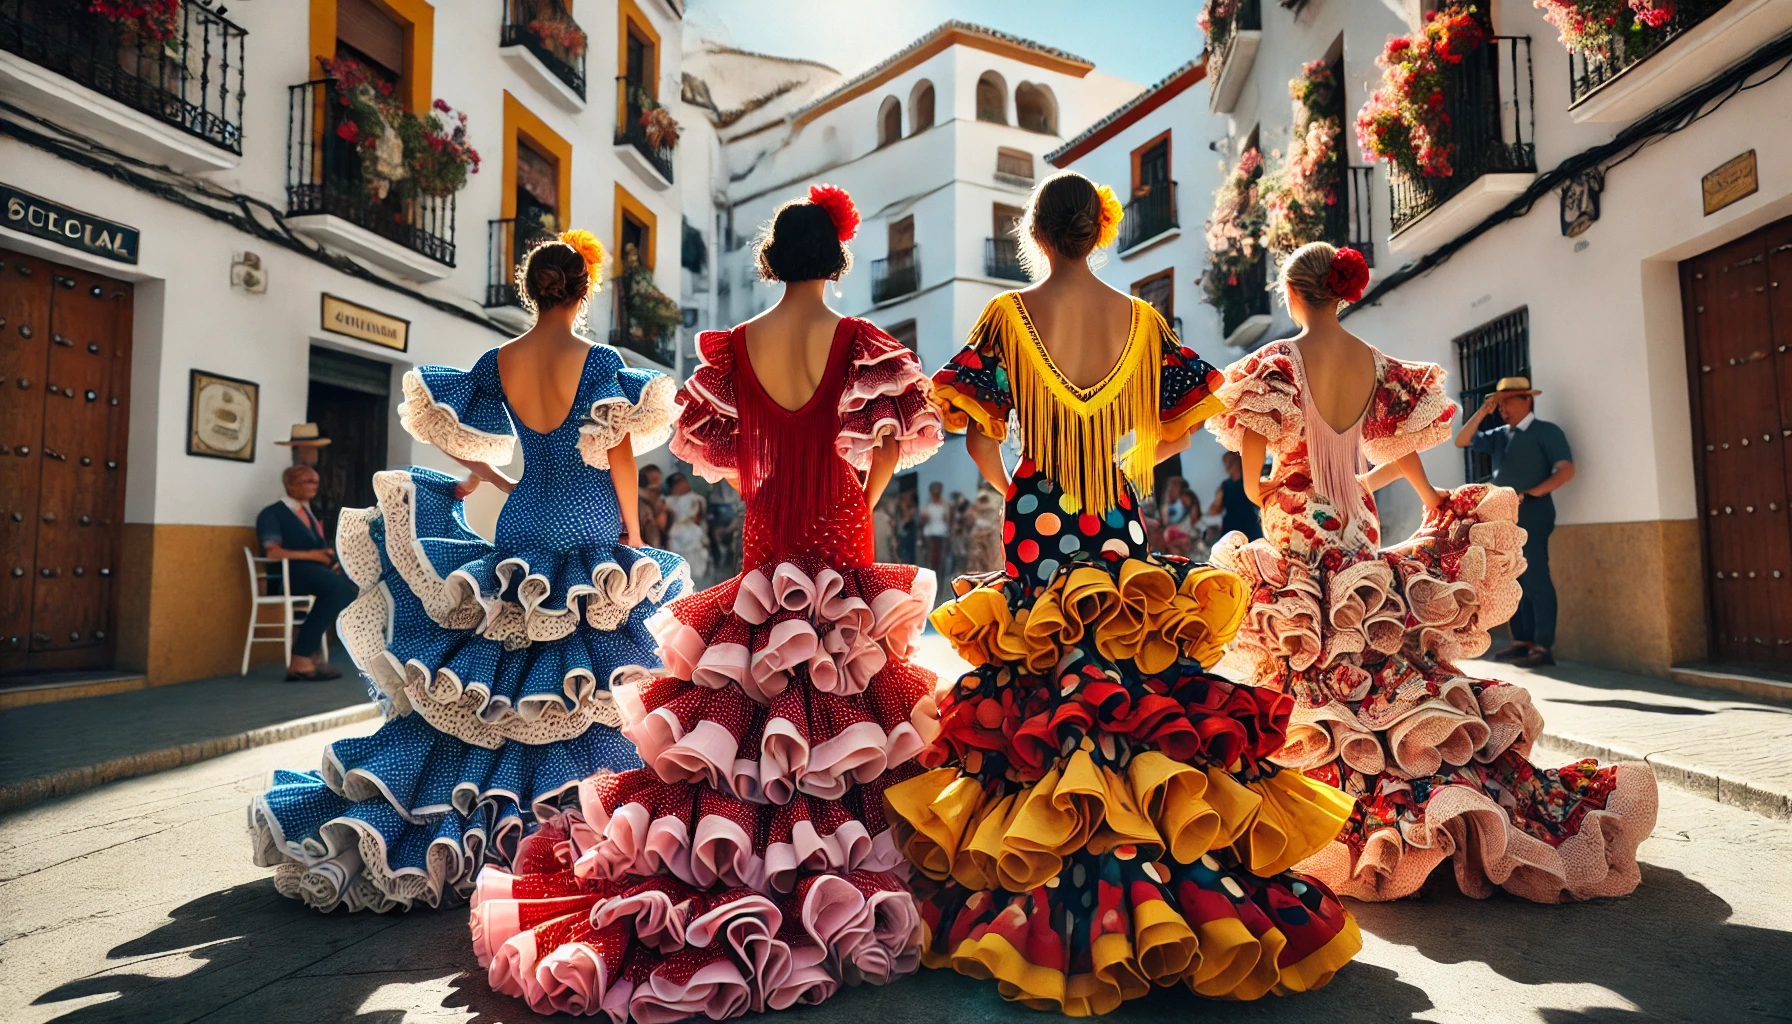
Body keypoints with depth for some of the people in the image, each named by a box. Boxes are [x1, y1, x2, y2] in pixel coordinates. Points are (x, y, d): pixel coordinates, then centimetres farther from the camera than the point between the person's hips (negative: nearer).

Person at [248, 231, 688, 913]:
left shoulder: (498, 363, 3)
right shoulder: (598, 361, -10)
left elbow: (440, 427, 11)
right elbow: (620, 455, -11)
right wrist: (631, 530, -1)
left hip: (523, 527, 4)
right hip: (591, 537, -4)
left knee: (489, 683, 16)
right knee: (580, 685, 6)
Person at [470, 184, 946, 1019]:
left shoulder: (734, 346, 3)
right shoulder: (860, 343, -6)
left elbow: (718, 449, 7)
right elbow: (884, 448, -5)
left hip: (765, 548, 3)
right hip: (839, 549, -2)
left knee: (744, 696, 10)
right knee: (845, 697, 4)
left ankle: (729, 854, 17)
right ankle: (833, 872, 9)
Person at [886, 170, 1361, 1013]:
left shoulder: (1008, 314, -1)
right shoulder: (1142, 319, 7)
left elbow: (977, 436, -2)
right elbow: (1175, 432, 10)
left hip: (1038, 526, -2)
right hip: (1122, 531, 3)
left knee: (1036, 694, 2)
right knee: (1143, 679, 7)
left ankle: (1058, 916, 8)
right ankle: (1177, 885, 14)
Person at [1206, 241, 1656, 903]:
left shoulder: (1278, 363, -9)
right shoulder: (1377, 364, 6)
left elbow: (1252, 480, -10)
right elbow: (1403, 452, 13)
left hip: (1297, 536, -5)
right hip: (1355, 531, 5)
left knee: (1316, 682, 0)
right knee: (1393, 669, 11)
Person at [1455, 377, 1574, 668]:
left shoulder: (1546, 431, -1)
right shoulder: (1499, 435, 16)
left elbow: (1566, 470, -10)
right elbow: (1461, 441, 14)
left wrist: (1532, 493, -19)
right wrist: (1482, 412, 6)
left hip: (1531, 516, -7)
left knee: (1536, 581, -9)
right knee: (1514, 583, 8)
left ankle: (1543, 647, -9)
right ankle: (1522, 642, 14)